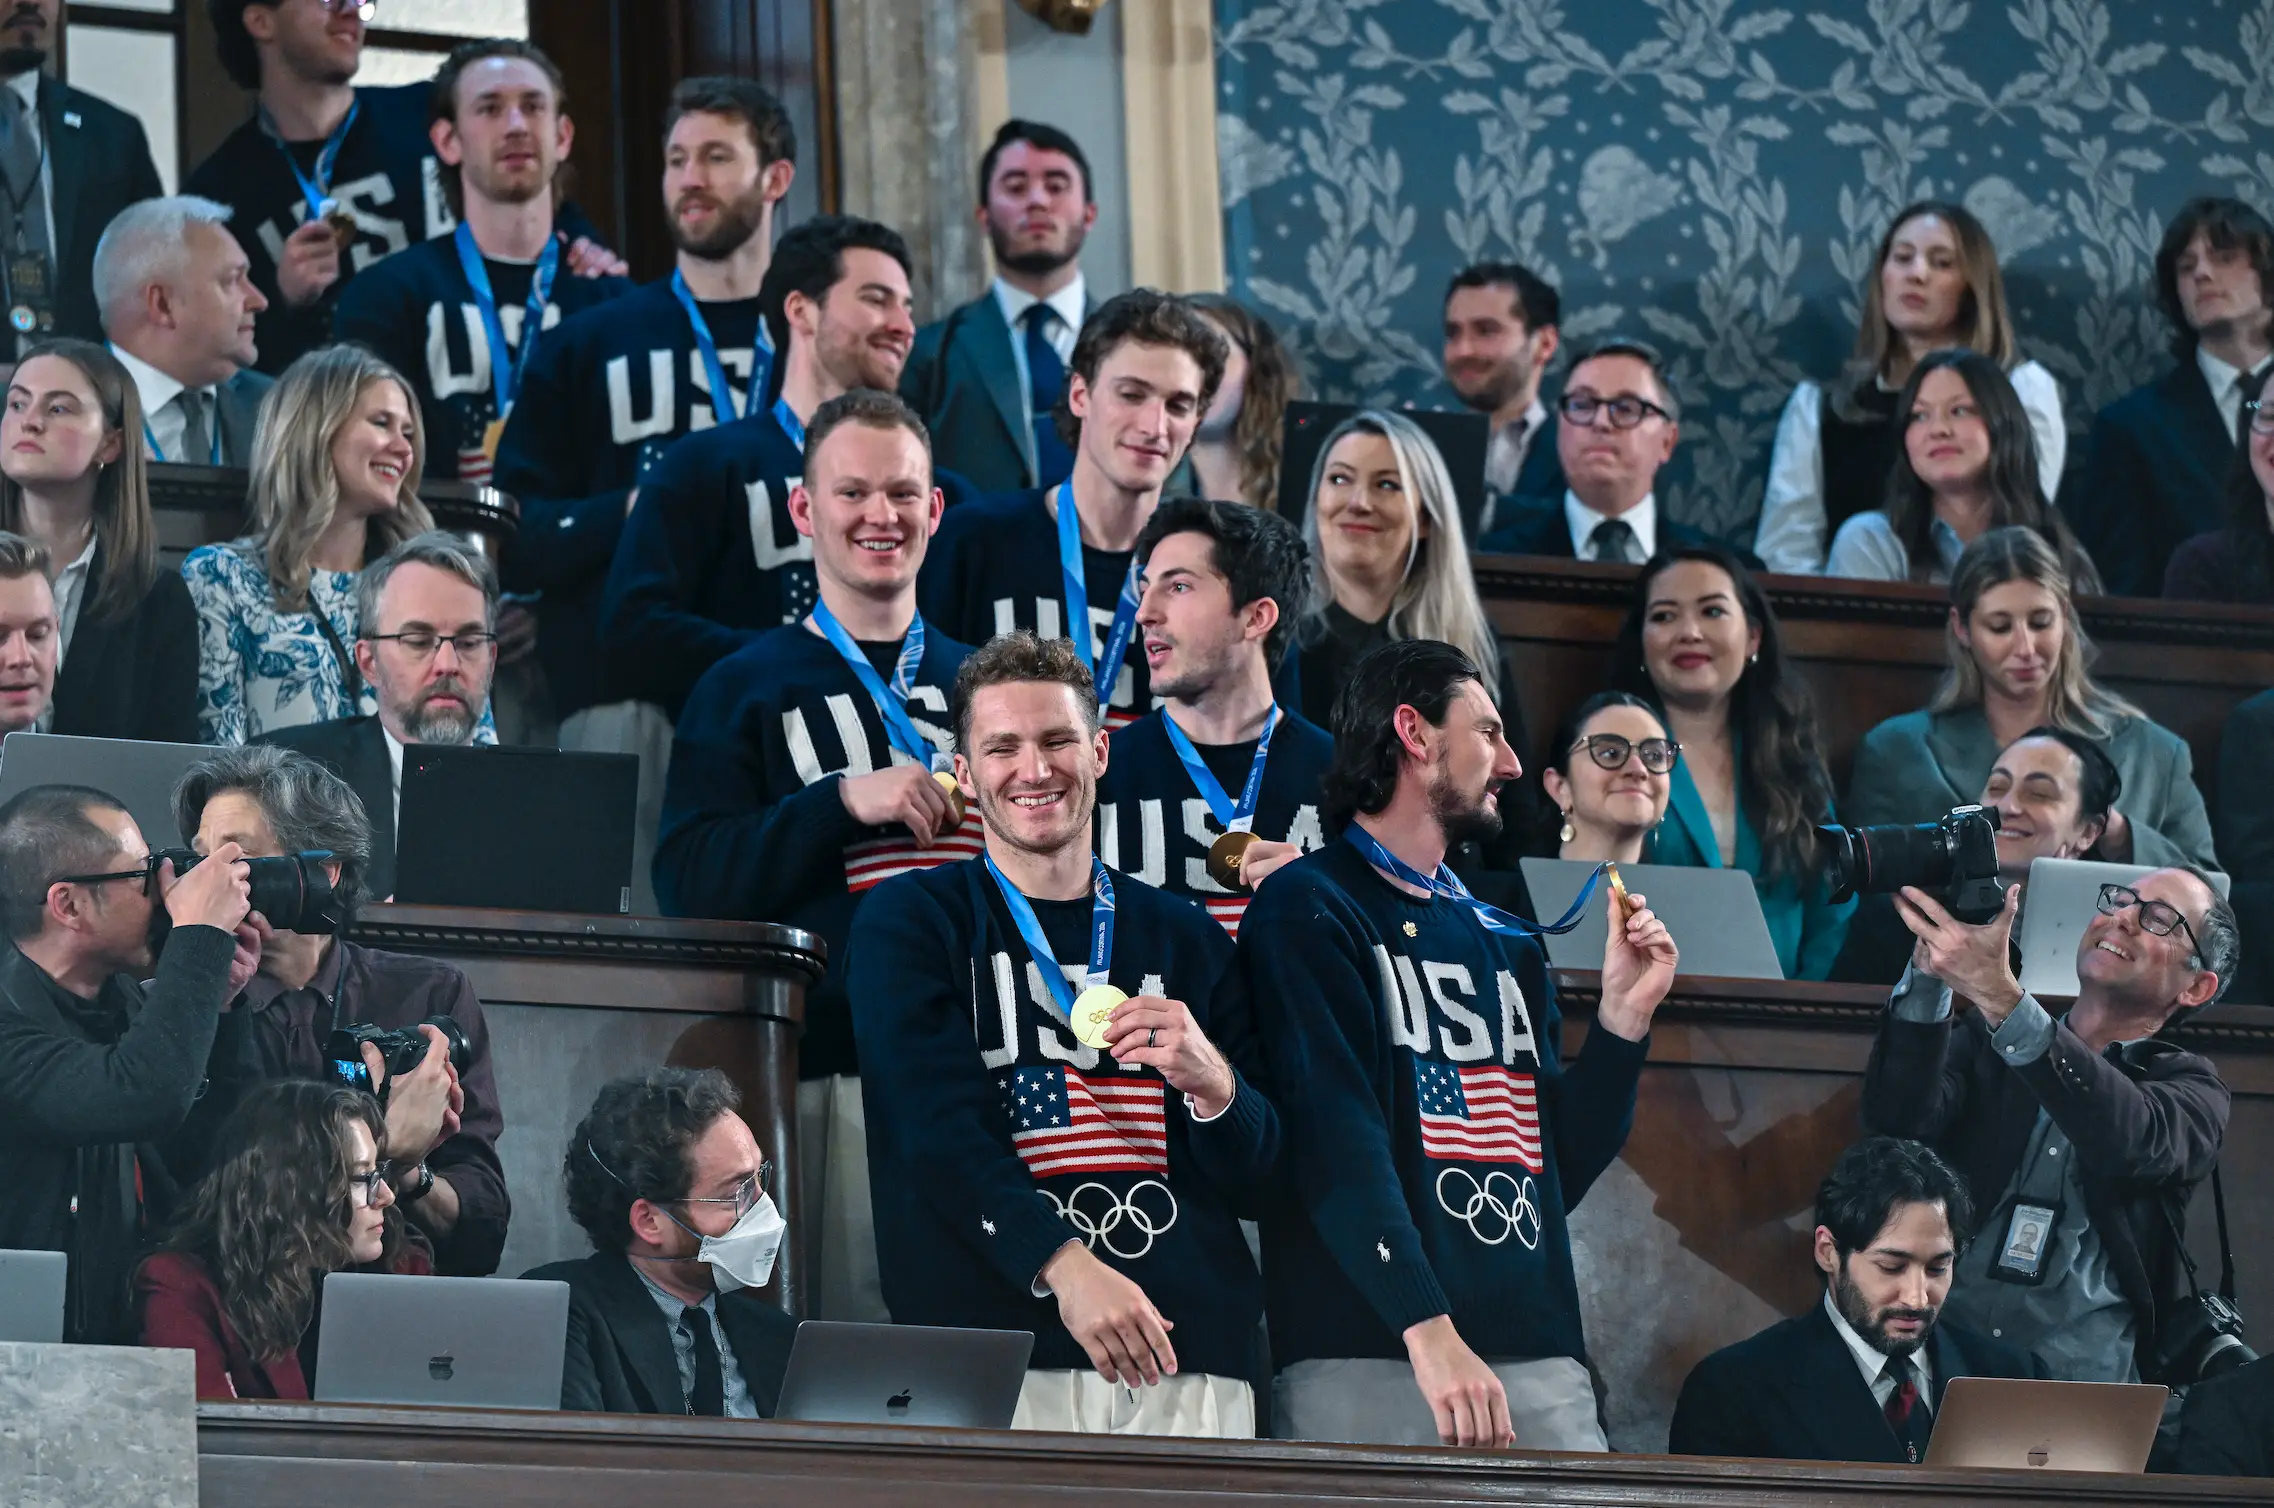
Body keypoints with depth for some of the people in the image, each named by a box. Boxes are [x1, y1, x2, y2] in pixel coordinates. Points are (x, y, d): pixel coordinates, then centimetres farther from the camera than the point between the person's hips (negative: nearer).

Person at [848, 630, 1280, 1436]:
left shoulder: (1186, 940, 16)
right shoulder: (910, 923, 8)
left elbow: (1255, 1183, 13)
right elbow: (940, 1124, -7)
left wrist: (1213, 1084, -9)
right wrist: (1063, 1266, -23)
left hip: (1194, 1353, 3)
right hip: (987, 1352, -3)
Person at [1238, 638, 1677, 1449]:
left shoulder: (1507, 944, 22)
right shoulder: (1308, 912, 0)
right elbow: (1337, 1139, -13)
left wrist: (1624, 1015, 11)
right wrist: (1429, 1331, -24)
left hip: (1539, 1362, 6)